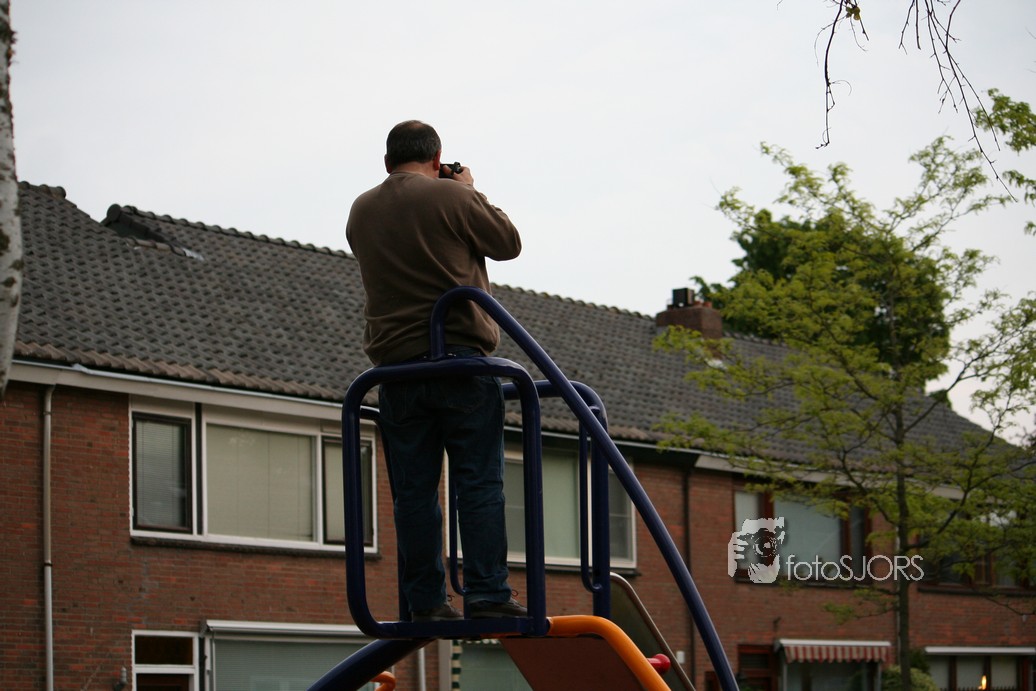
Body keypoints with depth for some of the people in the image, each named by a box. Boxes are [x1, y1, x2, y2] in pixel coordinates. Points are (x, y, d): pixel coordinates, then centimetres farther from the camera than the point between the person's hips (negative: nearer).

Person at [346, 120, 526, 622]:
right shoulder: (451, 196, -6)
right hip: (459, 356, -4)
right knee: (479, 481, -2)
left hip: (395, 366, 4)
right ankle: (486, 595, -6)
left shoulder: (360, 212, 11)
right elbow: (508, 242, 4)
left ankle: (425, 603, 3)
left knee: (413, 490, 5)